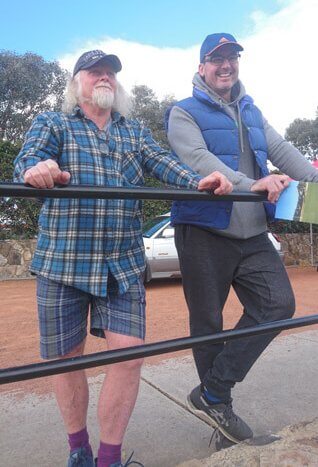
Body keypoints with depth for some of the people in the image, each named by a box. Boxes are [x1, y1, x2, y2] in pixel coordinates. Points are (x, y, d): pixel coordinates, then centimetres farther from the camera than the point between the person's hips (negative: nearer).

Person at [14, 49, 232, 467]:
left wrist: (198, 181, -19)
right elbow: (27, 156, -10)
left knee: (129, 352, -5)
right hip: (62, 262, -1)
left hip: (124, 266, 2)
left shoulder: (136, 132, 17)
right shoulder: (52, 124, 9)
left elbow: (163, 163, 2)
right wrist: (35, 169, -35)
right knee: (66, 357, 8)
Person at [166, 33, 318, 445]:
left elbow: (282, 151, 10)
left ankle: (213, 393, 7)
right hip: (204, 233, -5)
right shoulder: (184, 113, 1)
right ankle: (215, 401, 24)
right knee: (208, 322, 3)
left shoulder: (251, 112, 20)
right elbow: (199, 159, -17)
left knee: (278, 304, -3)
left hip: (252, 234, 6)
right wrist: (250, 185, -30)